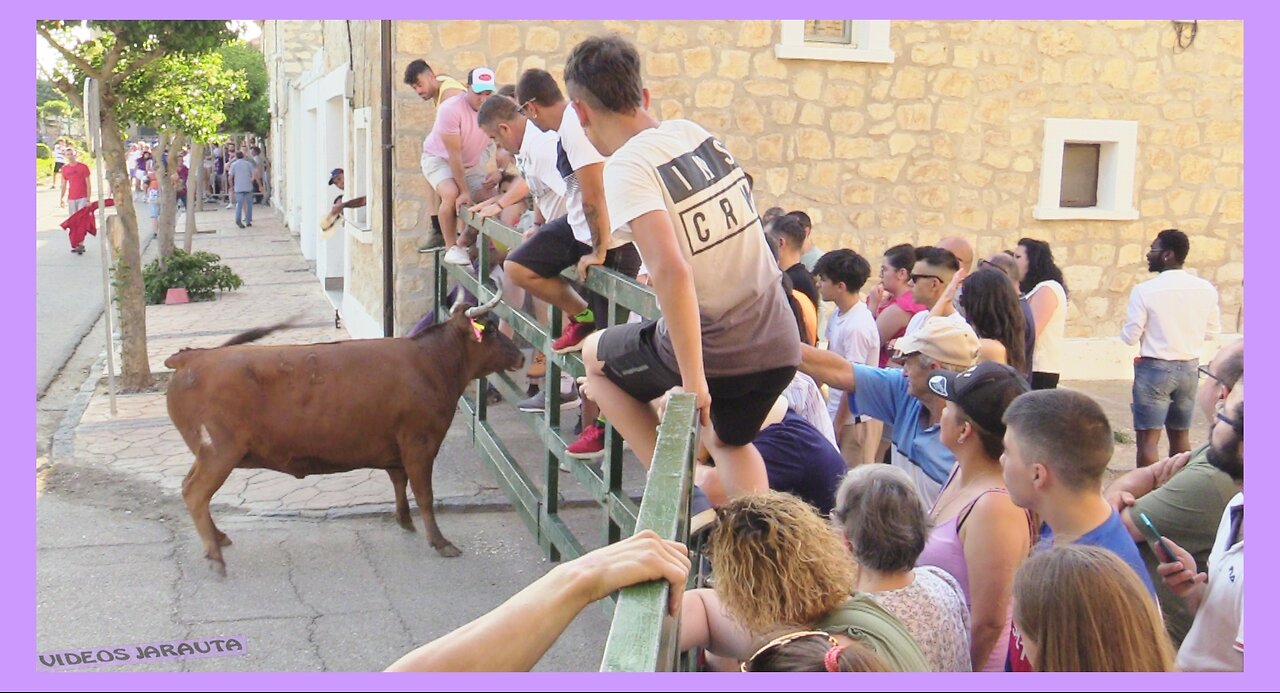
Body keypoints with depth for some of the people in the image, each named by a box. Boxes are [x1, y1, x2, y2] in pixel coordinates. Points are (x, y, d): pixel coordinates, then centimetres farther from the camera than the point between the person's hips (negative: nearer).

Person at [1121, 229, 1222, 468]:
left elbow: (1130, 337, -12)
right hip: (1189, 368, 5)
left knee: (1148, 437, -1)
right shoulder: (1206, 289, -1)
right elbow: (1212, 331, 7)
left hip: (1154, 369, -5)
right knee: (1181, 434, 17)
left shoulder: (1144, 291, -15)